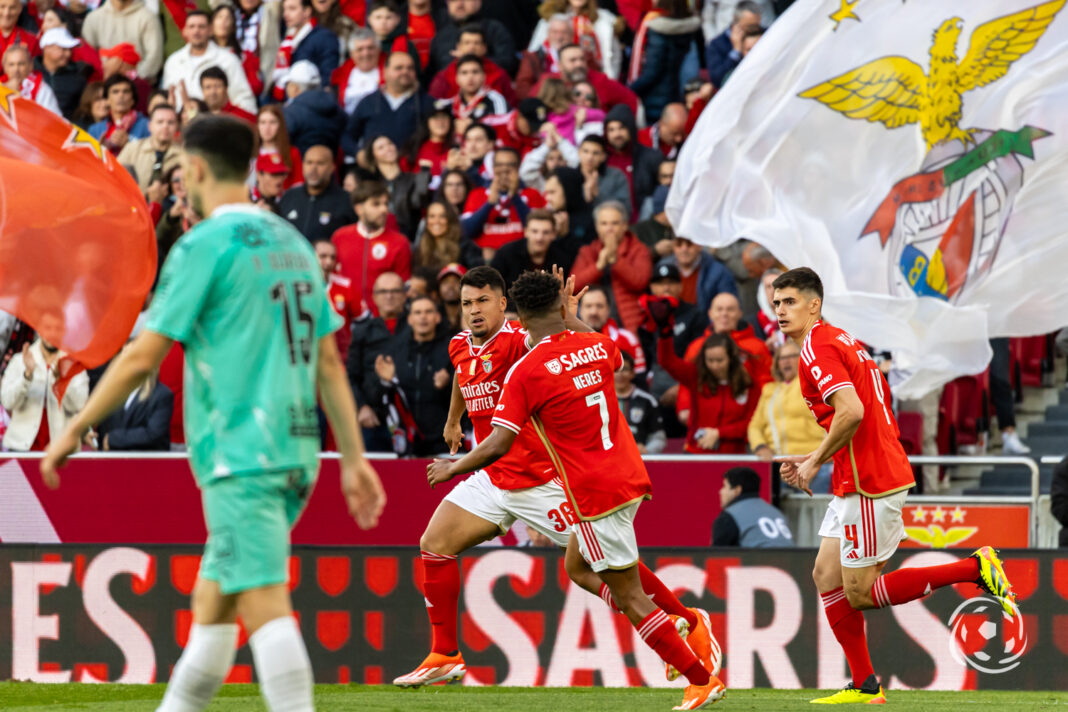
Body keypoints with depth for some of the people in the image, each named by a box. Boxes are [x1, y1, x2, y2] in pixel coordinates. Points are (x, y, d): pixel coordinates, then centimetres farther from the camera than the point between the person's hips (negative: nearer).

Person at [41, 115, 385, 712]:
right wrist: (355, 458, 16)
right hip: (296, 448, 8)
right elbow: (329, 363, 15)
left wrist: (75, 431, 1)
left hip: (240, 454, -8)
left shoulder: (206, 244, -8)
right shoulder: (294, 243, 15)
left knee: (264, 603, -12)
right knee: (211, 600, 15)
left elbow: (143, 358, -9)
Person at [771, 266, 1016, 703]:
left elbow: (851, 411, -27)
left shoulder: (817, 348, -13)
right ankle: (864, 686, 10)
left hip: (868, 486, -10)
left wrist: (815, 462, -15)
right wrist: (817, 458, 18)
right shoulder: (839, 341, 18)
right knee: (826, 576, 10)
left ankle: (977, 569, -6)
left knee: (859, 594, -6)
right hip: (854, 485, 10)